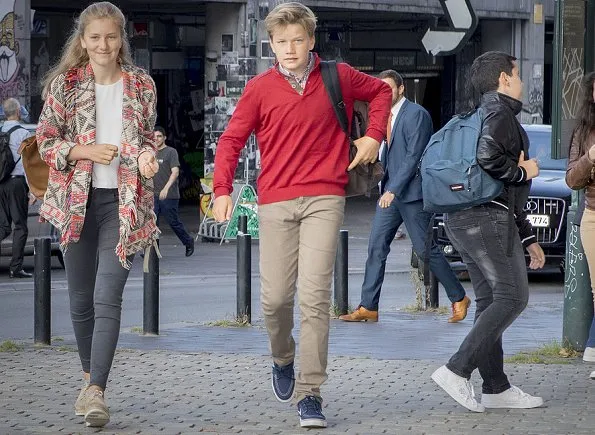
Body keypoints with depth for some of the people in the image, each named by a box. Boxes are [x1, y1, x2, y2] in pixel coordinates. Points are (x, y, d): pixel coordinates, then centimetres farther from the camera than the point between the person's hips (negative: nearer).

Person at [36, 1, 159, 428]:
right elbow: (46, 140, 2)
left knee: (108, 297, -13)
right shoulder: (64, 83, 2)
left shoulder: (141, 85, 5)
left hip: (124, 201, -1)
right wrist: (85, 151, -14)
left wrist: (147, 157, -8)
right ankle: (90, 378, 29)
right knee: (81, 298, 10)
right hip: (77, 200, 1)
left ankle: (96, 391, -18)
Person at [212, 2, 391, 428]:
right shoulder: (260, 88, 3)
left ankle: (310, 392, -7)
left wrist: (373, 136, 10)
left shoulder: (338, 77, 5)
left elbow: (380, 91, 24)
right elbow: (232, 139, 4)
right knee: (275, 297, 1)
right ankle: (283, 359, 34)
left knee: (315, 295, -11)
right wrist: (223, 189, -8)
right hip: (276, 202, 1)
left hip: (324, 200, -1)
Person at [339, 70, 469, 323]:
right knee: (376, 247, 2)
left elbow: (414, 155, -18)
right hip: (391, 191, 8)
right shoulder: (386, 115, 14)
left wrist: (394, 189, -20)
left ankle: (459, 298, 11)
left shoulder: (416, 114, -12)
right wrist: (386, 187, 9)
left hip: (412, 193, -8)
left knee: (425, 250, -3)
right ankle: (368, 307, 5)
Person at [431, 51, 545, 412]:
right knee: (512, 297, -10)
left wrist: (528, 237, 32)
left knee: (489, 301, 9)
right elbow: (489, 157, -26)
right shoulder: (500, 110, -5)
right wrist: (523, 171, -8)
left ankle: (496, 387, 9)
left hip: (463, 219, 10)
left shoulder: (482, 114, 28)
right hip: (488, 216, -10)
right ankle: (458, 370, -18)